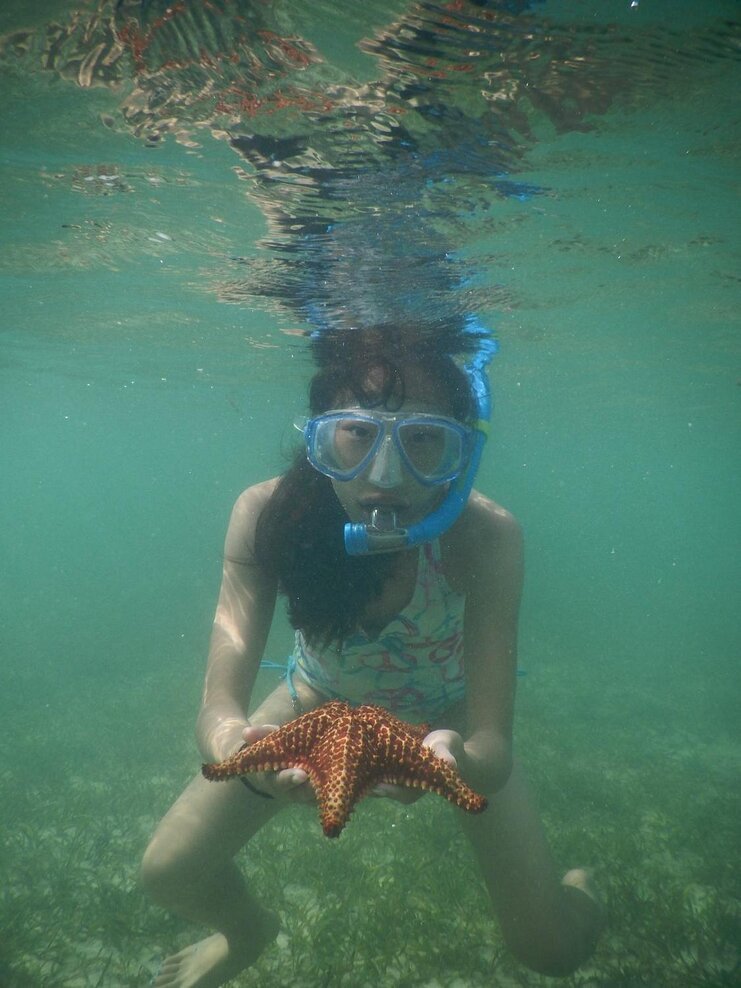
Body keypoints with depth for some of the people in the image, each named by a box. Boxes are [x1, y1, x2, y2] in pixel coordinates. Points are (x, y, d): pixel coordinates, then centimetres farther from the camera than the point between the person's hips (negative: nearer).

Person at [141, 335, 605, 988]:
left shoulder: (485, 536, -36)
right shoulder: (266, 514, -32)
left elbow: (494, 748, -35)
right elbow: (218, 705, -34)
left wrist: (459, 760, -58)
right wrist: (229, 741, -56)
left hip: (448, 714, -1)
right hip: (324, 694, 2)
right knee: (169, 874, -3)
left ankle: (579, 891, 34)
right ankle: (250, 931, 36)